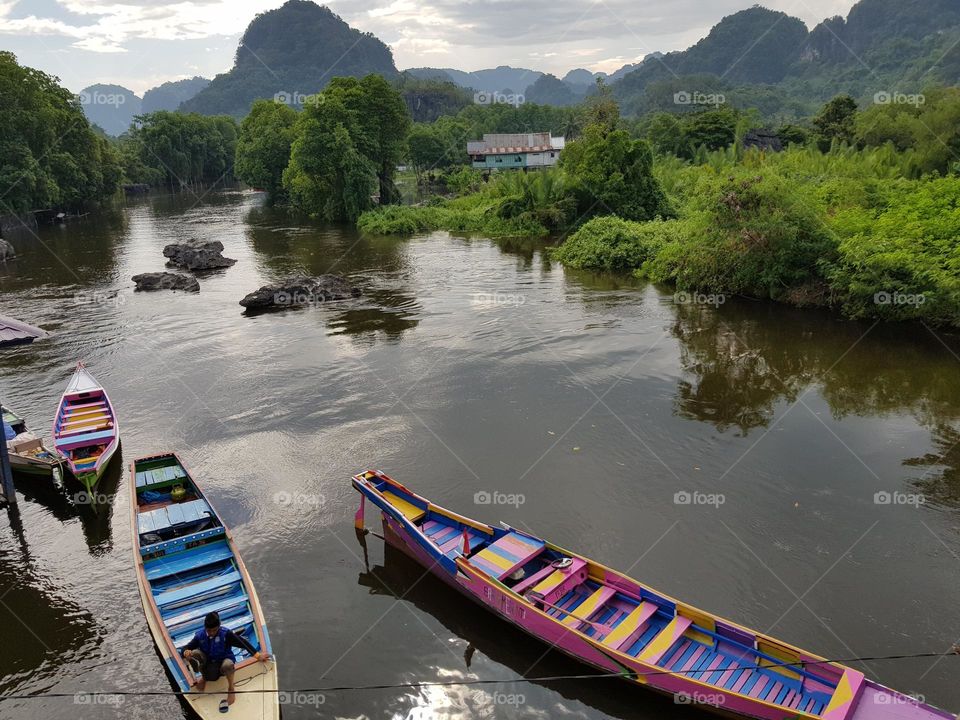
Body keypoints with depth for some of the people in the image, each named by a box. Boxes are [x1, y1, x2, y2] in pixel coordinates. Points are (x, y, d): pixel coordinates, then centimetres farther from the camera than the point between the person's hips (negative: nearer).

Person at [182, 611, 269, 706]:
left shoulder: (226, 634, -20)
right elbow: (186, 648, -10)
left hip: (223, 661, -3)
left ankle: (231, 688, -7)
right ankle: (203, 677, 4)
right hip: (207, 663, 3)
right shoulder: (200, 635, -13)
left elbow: (242, 642, -17)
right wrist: (186, 652, -37)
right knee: (194, 653, -27)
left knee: (228, 664, -41)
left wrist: (257, 655, -17)